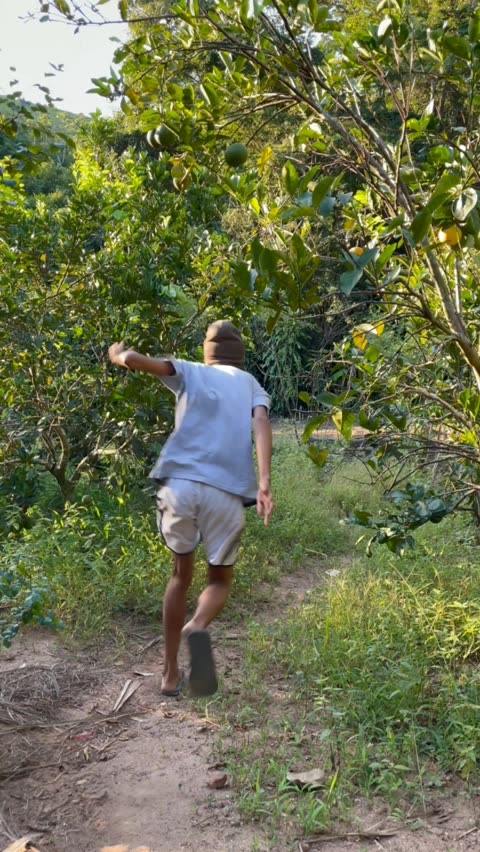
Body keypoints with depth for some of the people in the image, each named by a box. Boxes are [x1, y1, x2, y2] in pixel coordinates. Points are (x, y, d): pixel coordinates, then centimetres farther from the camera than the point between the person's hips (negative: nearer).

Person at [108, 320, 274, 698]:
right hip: (226, 493, 0)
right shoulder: (251, 384, 22)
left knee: (181, 574, 23)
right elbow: (261, 423, -1)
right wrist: (264, 483, -13)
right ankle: (198, 627, -16)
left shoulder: (190, 371, 20)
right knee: (221, 580, 19)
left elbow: (134, 359, 4)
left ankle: (171, 674, 25)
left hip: (179, 484, 1)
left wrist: (117, 354, 28)